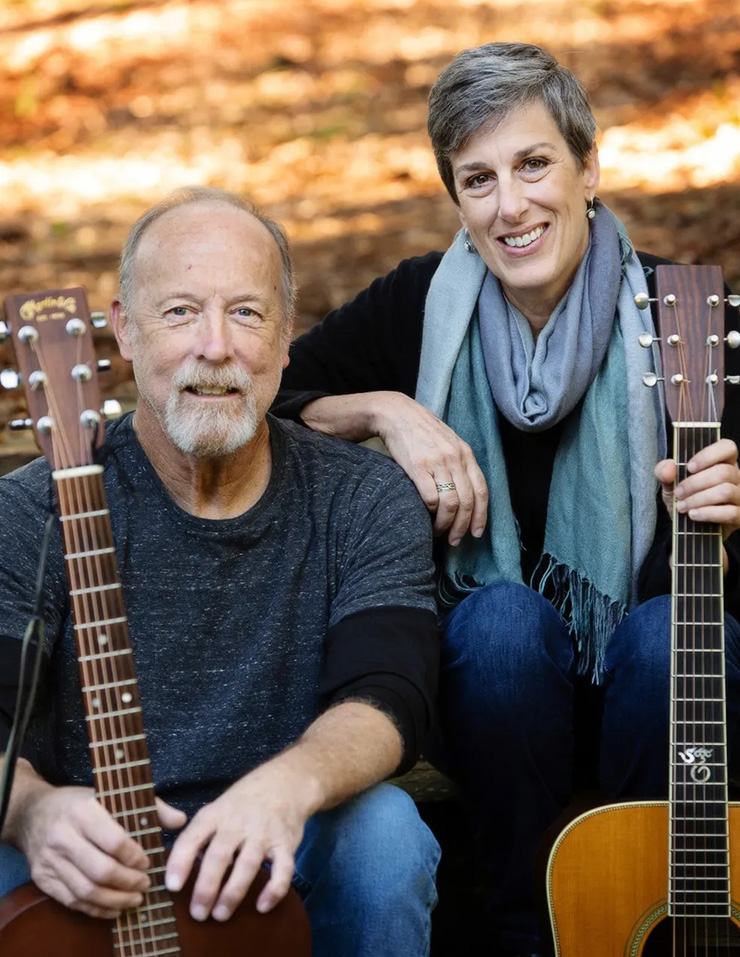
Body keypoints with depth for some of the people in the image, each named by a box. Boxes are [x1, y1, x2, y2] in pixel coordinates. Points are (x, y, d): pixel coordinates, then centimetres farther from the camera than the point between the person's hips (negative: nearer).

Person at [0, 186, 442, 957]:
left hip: (282, 866, 2)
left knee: (384, 829, -30)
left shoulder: (364, 503, 0)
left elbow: (388, 695, -14)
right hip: (92, 878, -1)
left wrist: (291, 783, -38)